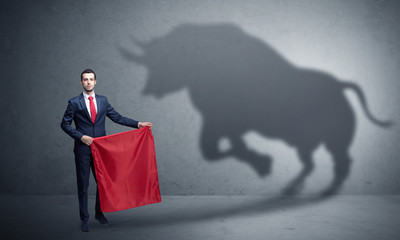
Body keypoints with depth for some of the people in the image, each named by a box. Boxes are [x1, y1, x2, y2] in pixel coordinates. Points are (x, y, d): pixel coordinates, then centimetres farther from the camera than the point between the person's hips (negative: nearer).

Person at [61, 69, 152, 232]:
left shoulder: (103, 101, 7)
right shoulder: (74, 103, -3)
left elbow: (117, 117, 9)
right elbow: (65, 124, -1)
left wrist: (138, 124, 1)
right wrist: (81, 136, -12)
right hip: (83, 149, -3)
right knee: (83, 185, 3)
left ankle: (99, 213, 27)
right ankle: (84, 219, 14)